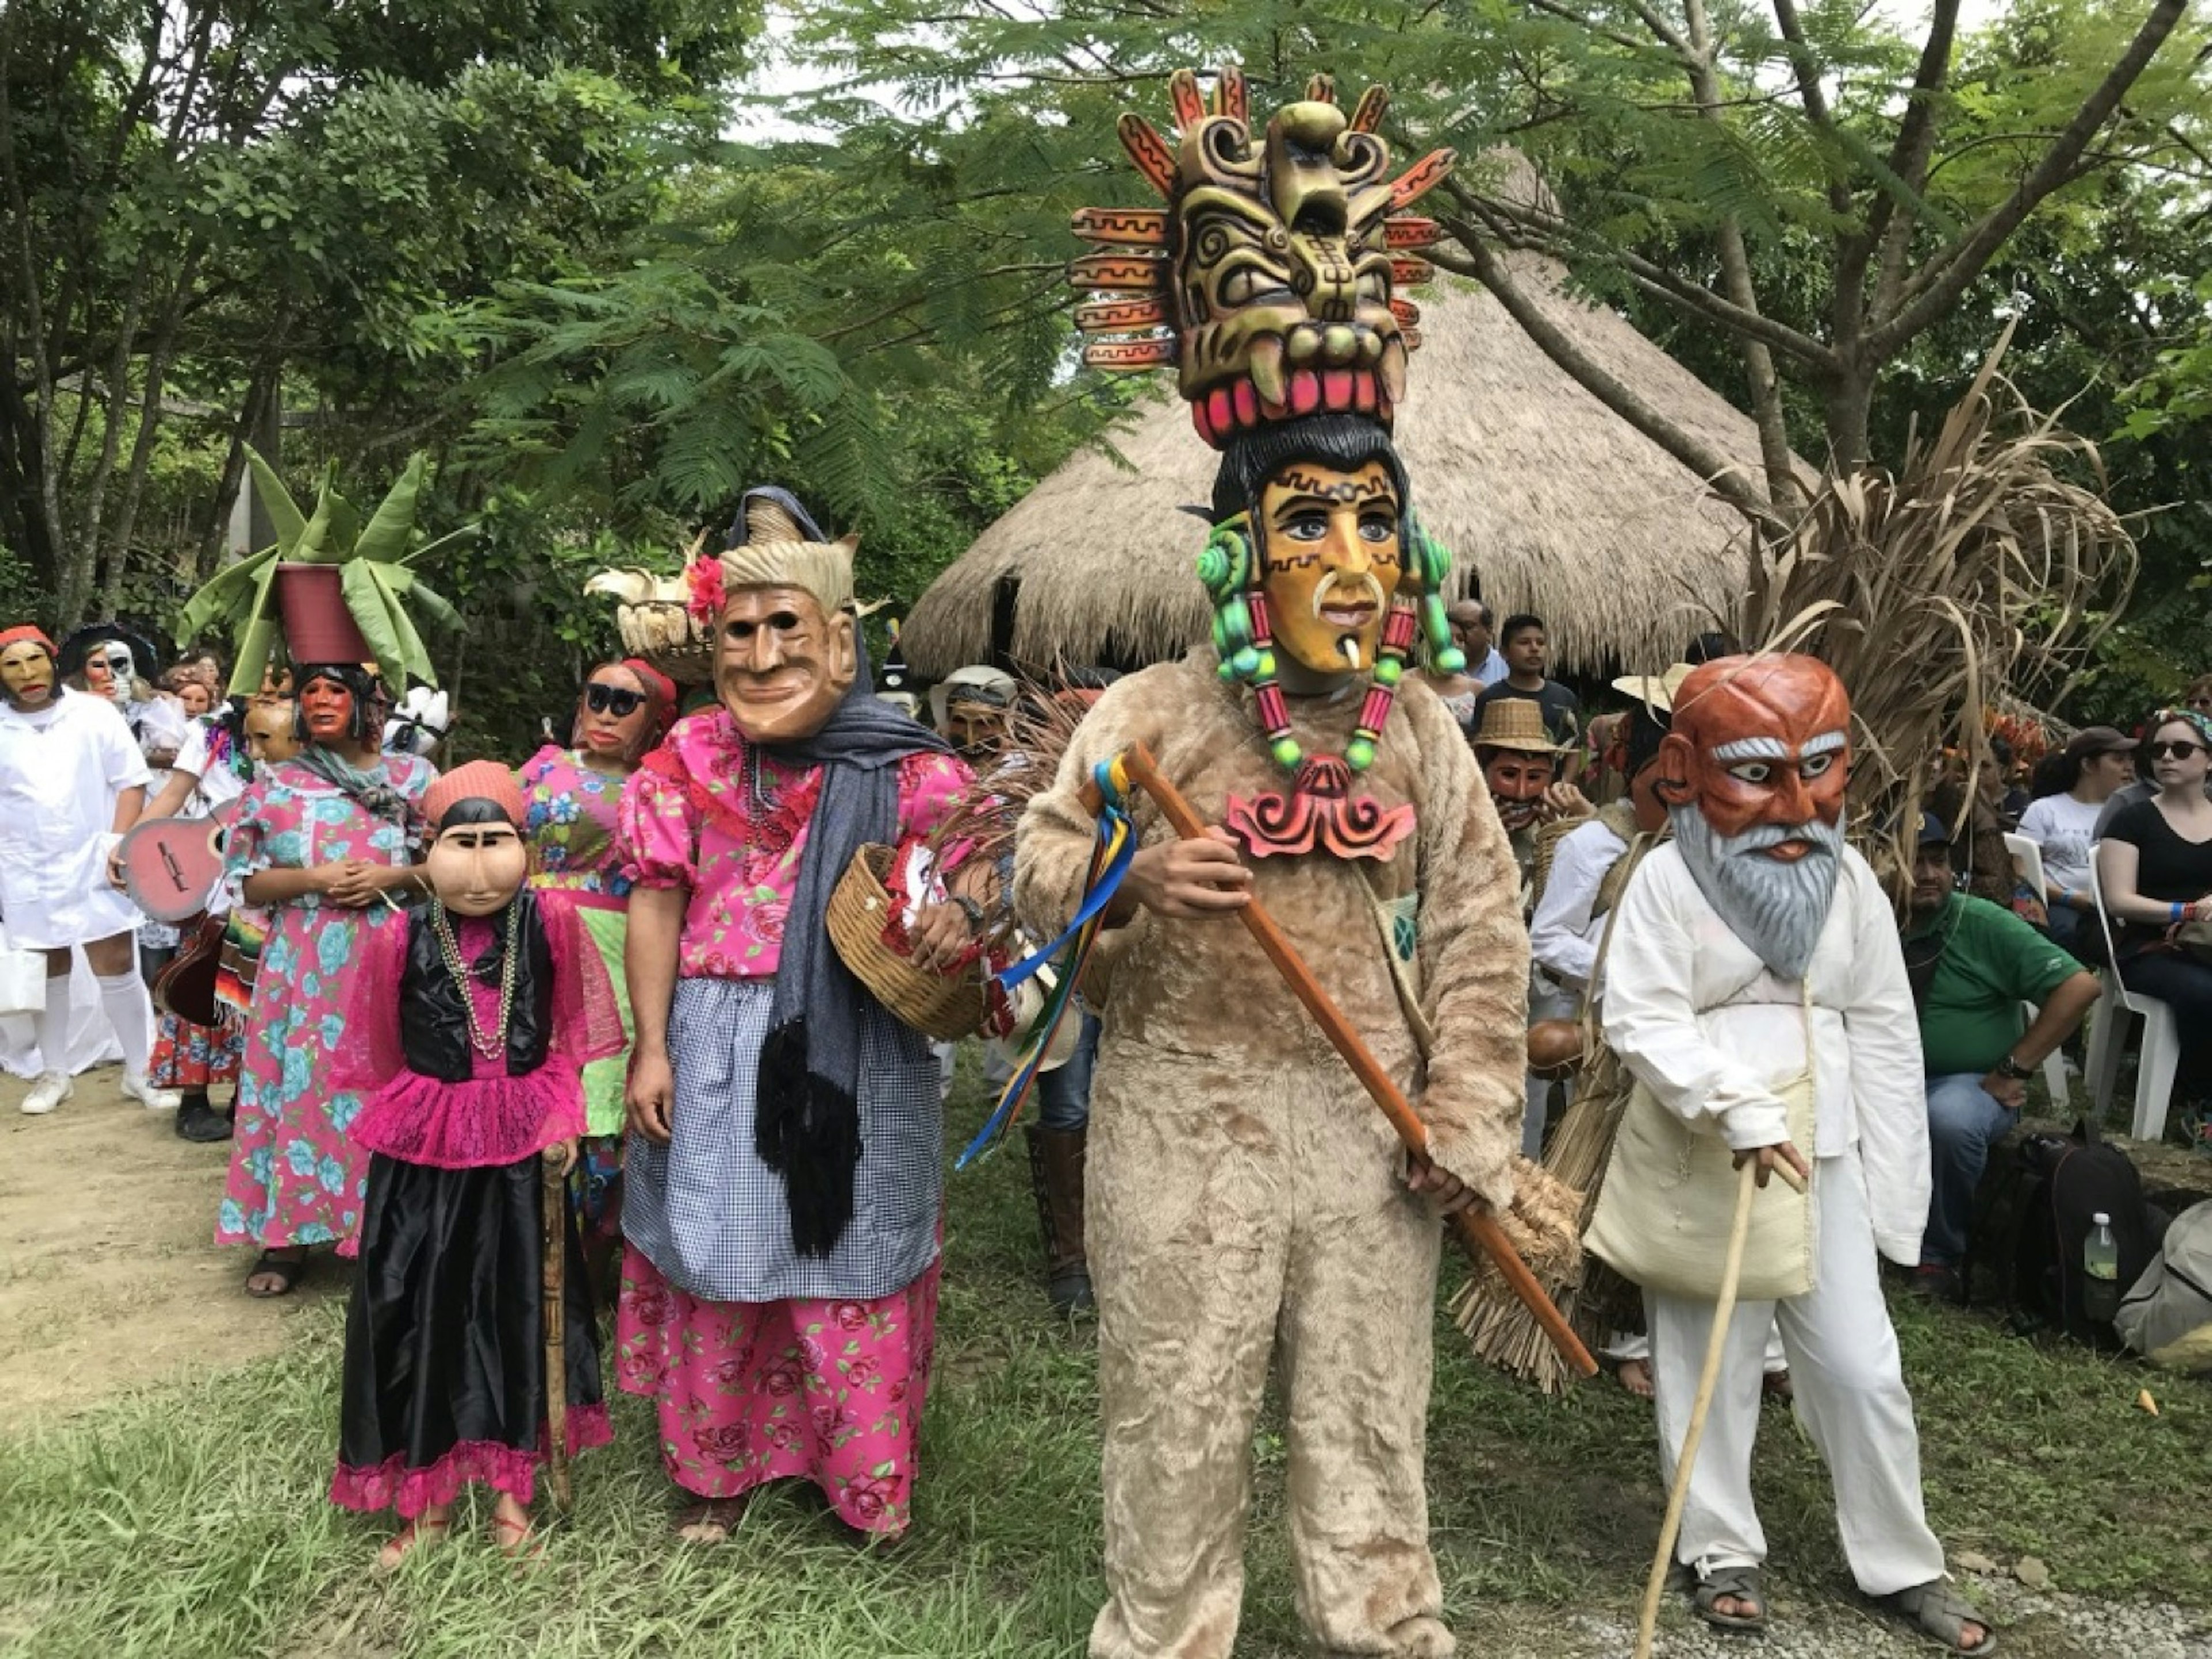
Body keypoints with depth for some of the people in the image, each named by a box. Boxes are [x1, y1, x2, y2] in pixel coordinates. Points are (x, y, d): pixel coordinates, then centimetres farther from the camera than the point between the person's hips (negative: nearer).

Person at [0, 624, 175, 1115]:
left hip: (94, 866, -2)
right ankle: (54, 1073, 27)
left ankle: (140, 1072, 12)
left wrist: (118, 844, -10)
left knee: (118, 969, 1)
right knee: (46, 973, 14)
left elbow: (131, 782, 0)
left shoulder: (95, 714, -3)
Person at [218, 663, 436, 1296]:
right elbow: (243, 882, 5)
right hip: (304, 963, 1)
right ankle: (286, 1235, 11)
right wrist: (313, 877, -10)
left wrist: (392, 876, -11)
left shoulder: (413, 776, 6)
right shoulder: (275, 785, 8)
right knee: (302, 1086, 1)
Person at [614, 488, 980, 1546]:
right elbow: (658, 904, 2)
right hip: (720, 1046, 1)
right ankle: (716, 1466, 33)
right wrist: (651, 1050, -1)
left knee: (852, 1256, 9)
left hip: (860, 1051, -1)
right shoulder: (689, 760, 0)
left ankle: (867, 1477, 30)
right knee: (716, 1255, 11)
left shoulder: (907, 770, -6)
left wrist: (958, 918, -25)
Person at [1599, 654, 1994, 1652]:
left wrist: (1892, 1186, 4)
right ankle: (1722, 1551, 26)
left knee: (1862, 1369, 8)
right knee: (1709, 1365, 8)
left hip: (1824, 1157, 3)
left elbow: (1886, 1038, 7)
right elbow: (1640, 1020, -16)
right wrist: (1739, 1110, -26)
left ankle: (1902, 1565, 25)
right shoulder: (1669, 877, -9)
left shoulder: (1849, 882, 4)